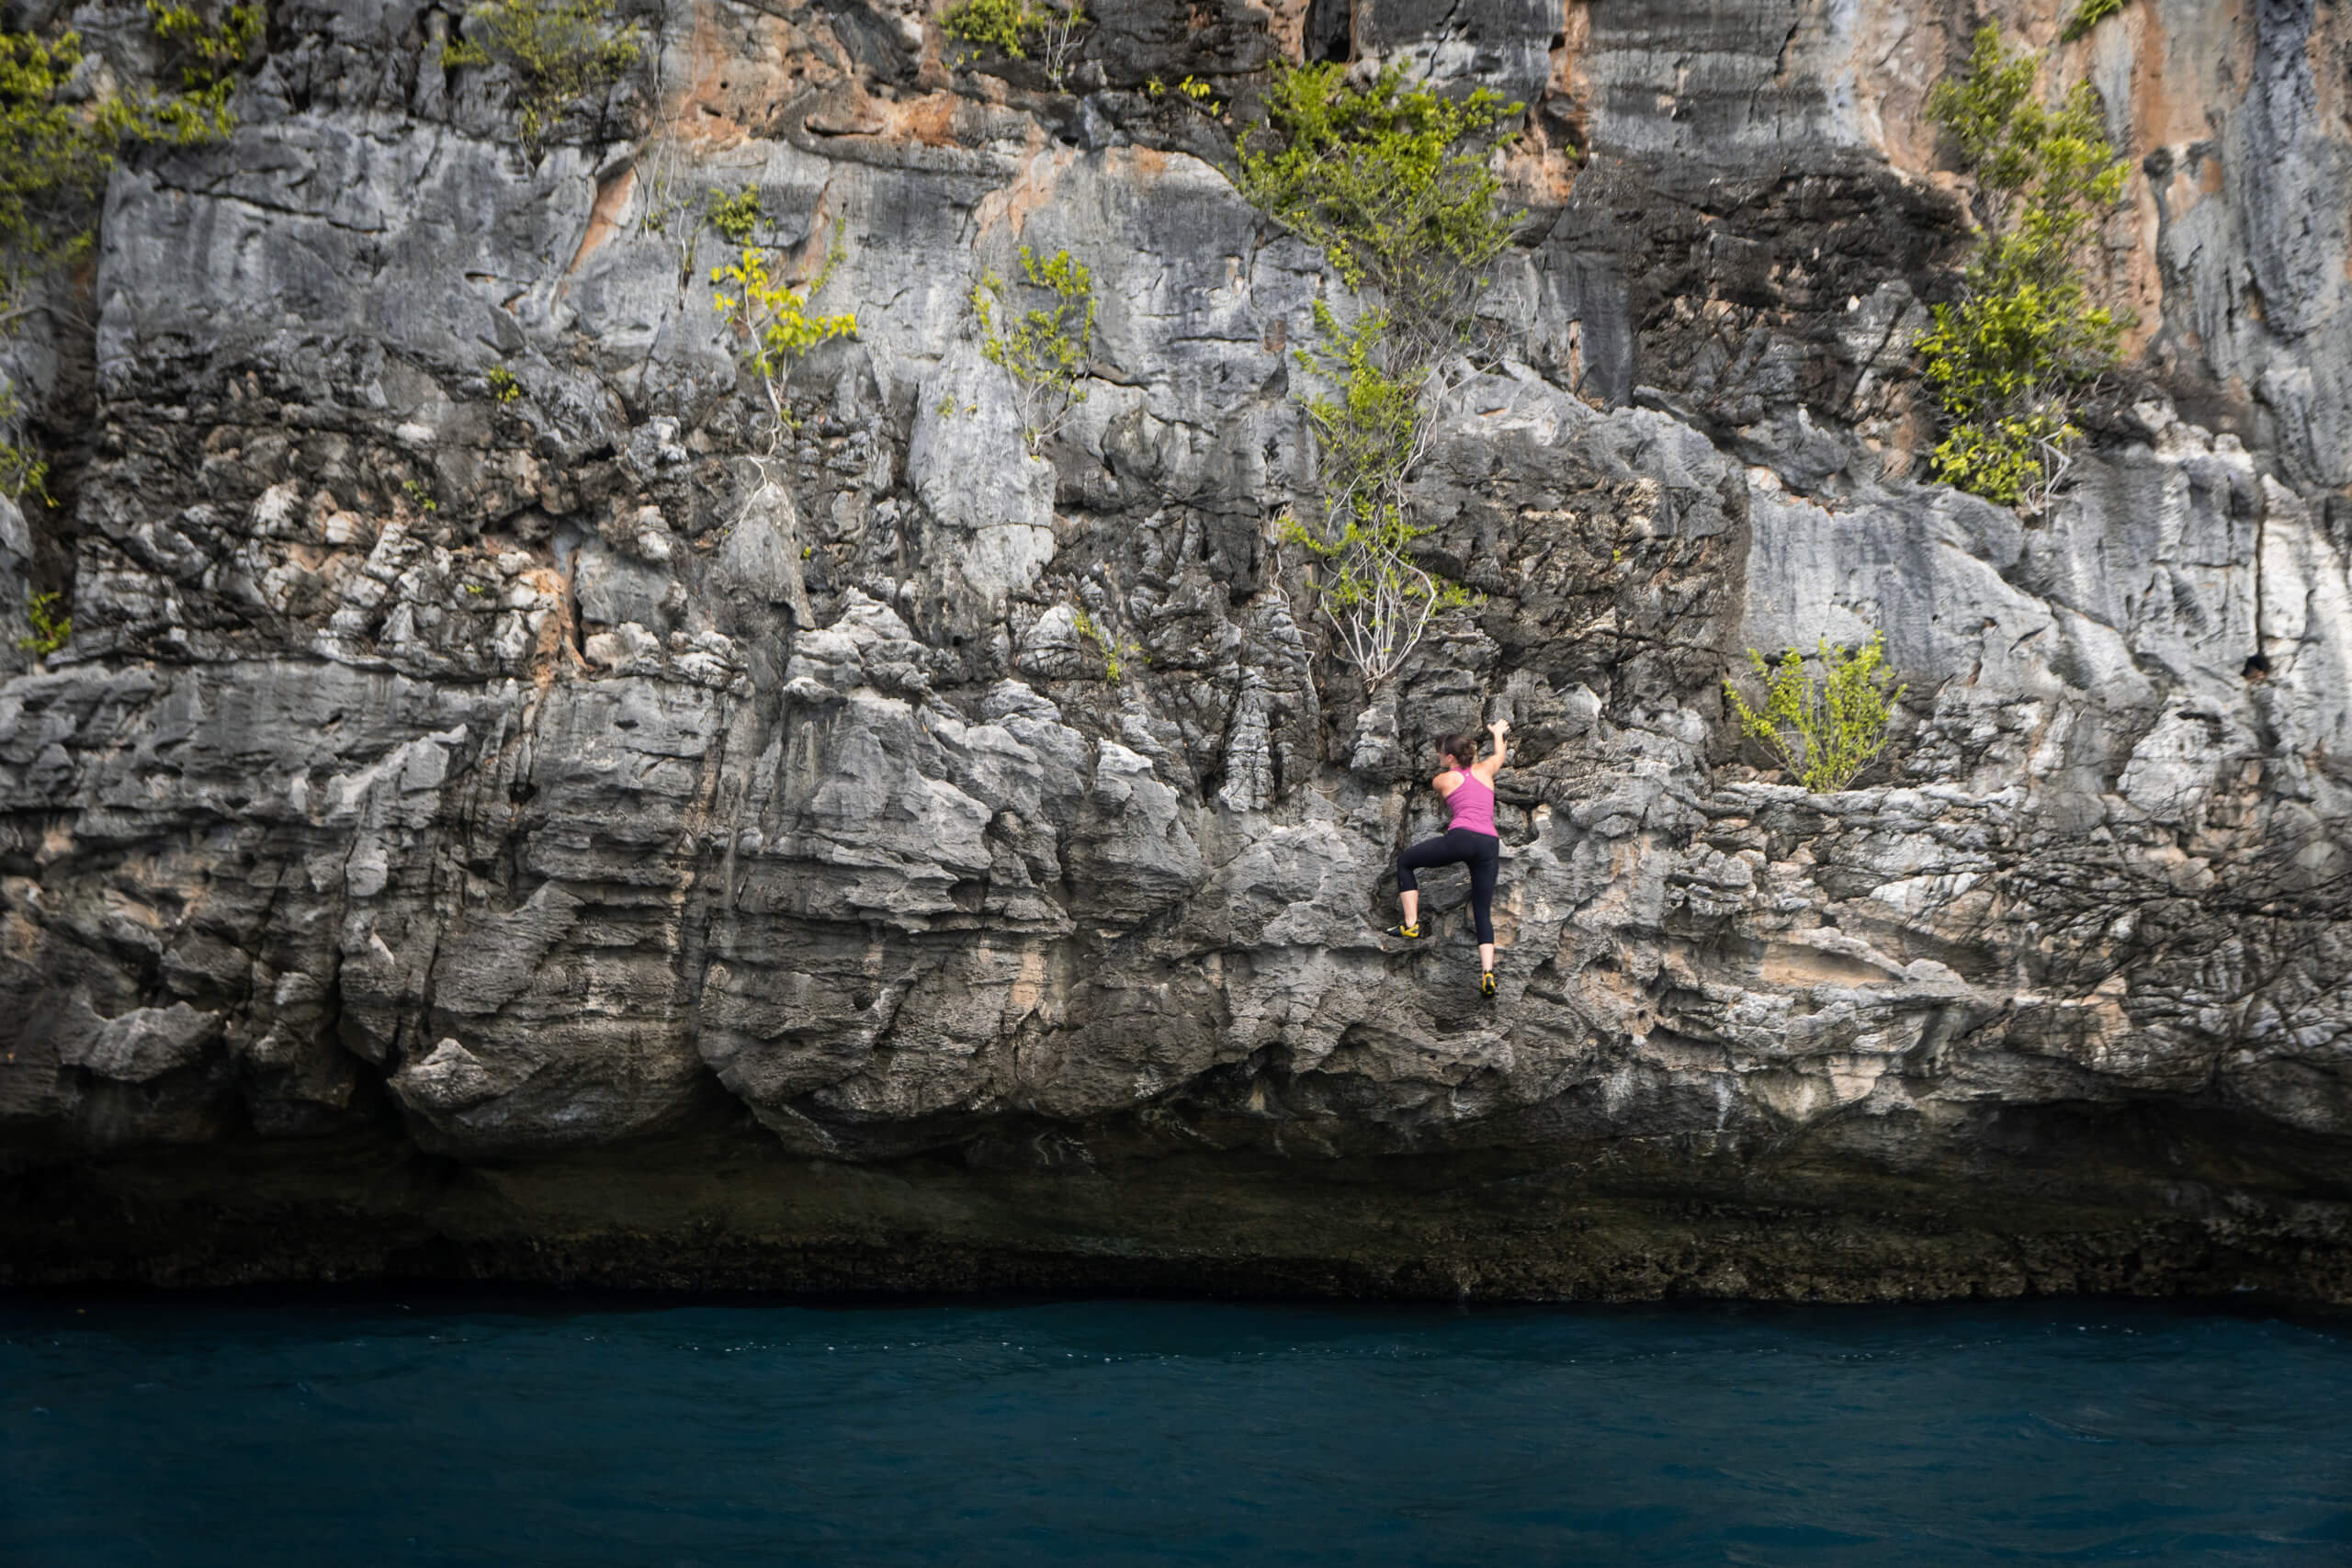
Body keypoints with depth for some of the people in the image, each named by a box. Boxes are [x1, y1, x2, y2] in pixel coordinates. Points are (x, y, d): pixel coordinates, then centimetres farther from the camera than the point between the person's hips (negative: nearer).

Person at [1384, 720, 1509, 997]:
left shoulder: (1443, 780, 13)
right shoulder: (1484, 771, 23)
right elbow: (1500, 755, 46)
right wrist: (1498, 732, 65)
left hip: (1461, 838, -4)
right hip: (1489, 844, 4)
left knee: (1404, 862, 17)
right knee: (1484, 913, 8)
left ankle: (1411, 925, 7)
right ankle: (1488, 974, -7)